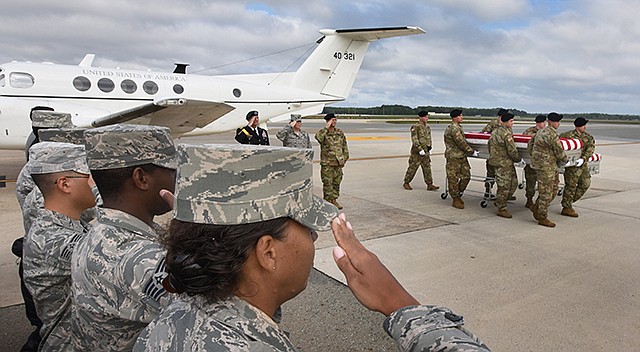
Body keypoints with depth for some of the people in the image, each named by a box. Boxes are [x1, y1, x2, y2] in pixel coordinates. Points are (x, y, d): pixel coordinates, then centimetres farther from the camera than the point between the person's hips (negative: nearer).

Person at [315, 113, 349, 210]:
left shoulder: (340, 133, 10)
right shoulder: (323, 133, -4)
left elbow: (344, 146, 17)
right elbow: (318, 137, -30)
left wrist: (345, 158, 10)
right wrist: (326, 127, -23)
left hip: (338, 163, 5)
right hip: (327, 163, -5)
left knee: (337, 182, 11)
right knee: (328, 183, -1)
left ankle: (334, 200, 22)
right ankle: (328, 201, 8)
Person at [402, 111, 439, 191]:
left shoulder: (428, 127, 12)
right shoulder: (415, 127, -12)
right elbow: (414, 140, -18)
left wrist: (429, 148, 13)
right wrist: (420, 149, -21)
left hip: (426, 152, 7)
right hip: (416, 152, -7)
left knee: (427, 168, 4)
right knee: (412, 168, 2)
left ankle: (430, 185, 6)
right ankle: (406, 183, 16)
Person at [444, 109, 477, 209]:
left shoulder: (458, 127, 16)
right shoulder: (453, 129, -17)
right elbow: (461, 143, -17)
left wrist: (470, 151, 22)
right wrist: (472, 152, -8)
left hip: (461, 156, 10)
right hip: (453, 157, -10)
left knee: (466, 176, 9)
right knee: (453, 179, -1)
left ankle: (458, 194, 24)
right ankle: (455, 200, 7)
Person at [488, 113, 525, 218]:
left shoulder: (495, 132, 11)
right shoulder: (507, 134, -19)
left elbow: (490, 144, 21)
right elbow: (512, 150, -17)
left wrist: (492, 156, 31)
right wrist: (519, 159, -1)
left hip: (496, 160, 10)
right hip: (503, 163, -10)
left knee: (513, 183, 16)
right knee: (504, 186, -1)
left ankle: (499, 202, 25)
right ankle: (501, 209, 7)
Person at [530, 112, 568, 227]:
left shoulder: (542, 131, 12)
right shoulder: (552, 134, -18)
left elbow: (531, 142, 25)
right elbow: (559, 151, -13)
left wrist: (534, 155, 28)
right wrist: (565, 159, 7)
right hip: (545, 166, -10)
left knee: (554, 189, 15)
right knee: (546, 192, -3)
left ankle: (536, 208, 23)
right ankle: (542, 218, 6)